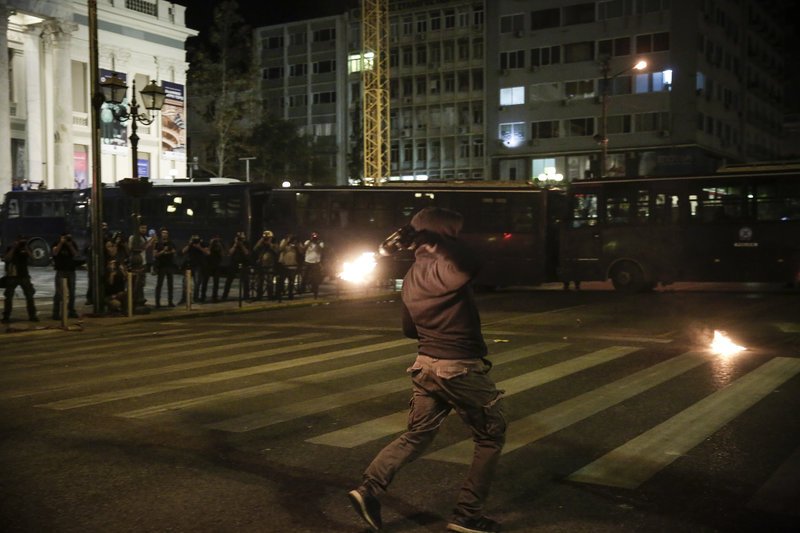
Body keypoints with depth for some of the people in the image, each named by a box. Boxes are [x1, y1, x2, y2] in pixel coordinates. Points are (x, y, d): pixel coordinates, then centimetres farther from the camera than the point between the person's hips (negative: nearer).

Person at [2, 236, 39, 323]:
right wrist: (13, 248, -15)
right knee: (9, 297, -1)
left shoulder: (25, 249, 8)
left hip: (24, 276, 2)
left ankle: (32, 316, 5)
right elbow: (7, 259, -13)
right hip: (12, 276, -2)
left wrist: (26, 248, -12)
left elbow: (31, 257, -8)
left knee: (30, 296, -1)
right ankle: (6, 317, 5)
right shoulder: (10, 249, 2)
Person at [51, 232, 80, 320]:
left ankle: (71, 311, 16)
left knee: (71, 292, 7)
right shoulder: (57, 243, 2)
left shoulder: (72, 244, 9)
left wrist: (70, 245, -12)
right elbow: (55, 253, -16)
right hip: (60, 271, -4)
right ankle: (56, 313, -10)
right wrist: (61, 243, -17)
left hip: (71, 270, 4)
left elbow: (76, 255, -2)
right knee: (59, 292, -10)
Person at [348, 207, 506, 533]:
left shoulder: (411, 277, 9)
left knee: (417, 435, 17)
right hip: (461, 368, -8)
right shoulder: (441, 267, -19)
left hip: (426, 365, 8)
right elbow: (472, 266, -43)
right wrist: (436, 241, -30)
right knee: (491, 437, 10)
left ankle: (370, 488, 1)